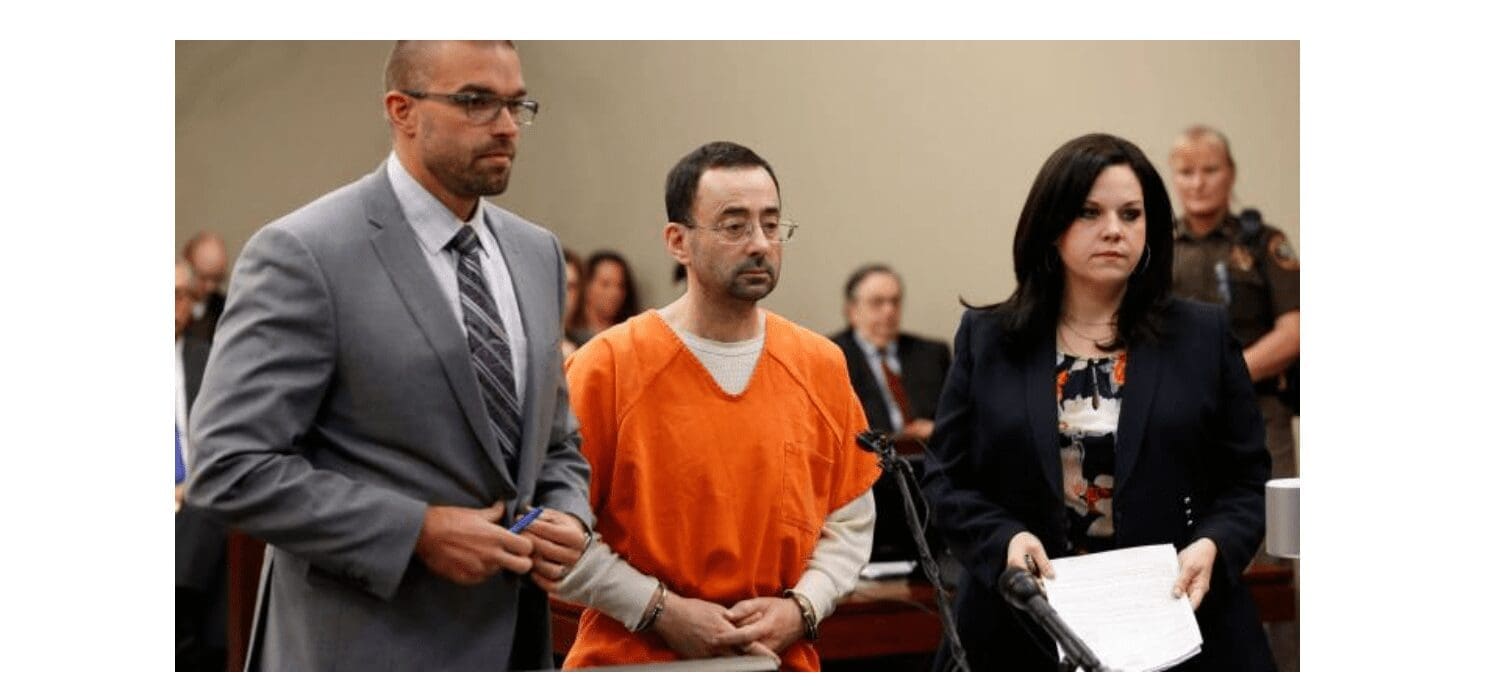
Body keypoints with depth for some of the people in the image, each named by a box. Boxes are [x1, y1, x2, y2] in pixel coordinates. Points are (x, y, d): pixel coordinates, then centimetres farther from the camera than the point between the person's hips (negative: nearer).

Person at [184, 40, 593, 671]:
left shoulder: (536, 252, 9)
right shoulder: (303, 255, -12)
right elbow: (230, 466, -16)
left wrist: (569, 519, -3)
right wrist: (417, 531, -19)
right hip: (368, 649, -6)